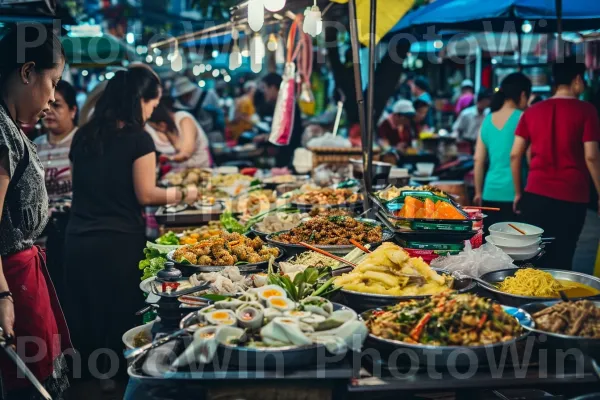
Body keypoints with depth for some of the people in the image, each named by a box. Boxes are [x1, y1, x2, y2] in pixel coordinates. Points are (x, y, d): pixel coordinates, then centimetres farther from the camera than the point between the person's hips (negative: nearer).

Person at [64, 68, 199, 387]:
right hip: (118, 242, -6)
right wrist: (181, 194, 5)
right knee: (121, 313, 11)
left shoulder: (84, 136, 8)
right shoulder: (138, 139, -11)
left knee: (84, 312, 17)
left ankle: (84, 376, 30)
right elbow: (145, 195, -9)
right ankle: (114, 377, 23)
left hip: (78, 239, 6)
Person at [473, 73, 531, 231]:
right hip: (515, 192, -5)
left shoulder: (487, 120, 10)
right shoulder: (522, 118, -5)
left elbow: (479, 161, 10)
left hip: (491, 192, 5)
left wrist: (478, 192, 18)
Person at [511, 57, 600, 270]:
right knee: (560, 261, 4)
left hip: (536, 195, 3)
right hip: (571, 197, -3)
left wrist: (518, 193, 14)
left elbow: (515, 155, 6)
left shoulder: (532, 111, 7)